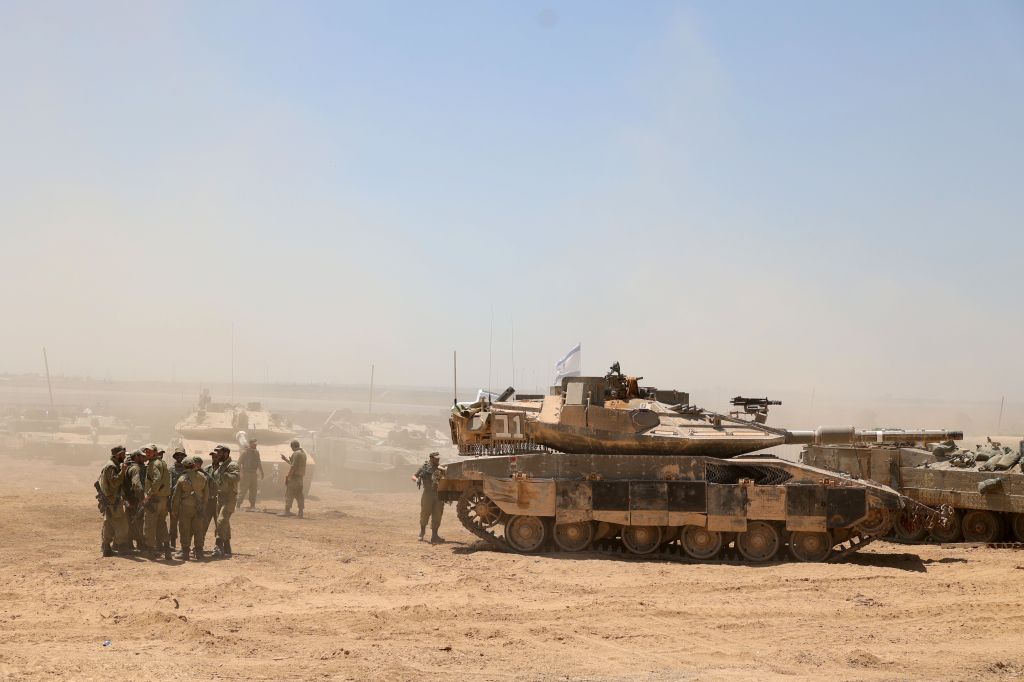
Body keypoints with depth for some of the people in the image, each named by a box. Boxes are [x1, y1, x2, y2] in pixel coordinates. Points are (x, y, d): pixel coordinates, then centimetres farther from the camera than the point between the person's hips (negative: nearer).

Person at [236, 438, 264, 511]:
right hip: (246, 473, -7)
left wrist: (261, 472, 20)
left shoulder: (256, 452, 13)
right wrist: (239, 472, -16)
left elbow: (259, 463, 22)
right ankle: (238, 504, -3)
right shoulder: (245, 452, -7)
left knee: (253, 490, 6)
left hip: (253, 474, 7)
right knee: (243, 490, -8)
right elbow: (239, 462, -10)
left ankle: (252, 505, 12)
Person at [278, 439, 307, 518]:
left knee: (289, 494, -5)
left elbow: (293, 466, -20)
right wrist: (285, 459, 31)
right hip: (300, 477, 9)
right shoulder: (303, 453, 16)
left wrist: (288, 476, -17)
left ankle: (287, 511, -6)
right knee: (299, 494, 10)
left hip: (294, 476, -9)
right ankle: (300, 512, 8)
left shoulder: (296, 454, -14)